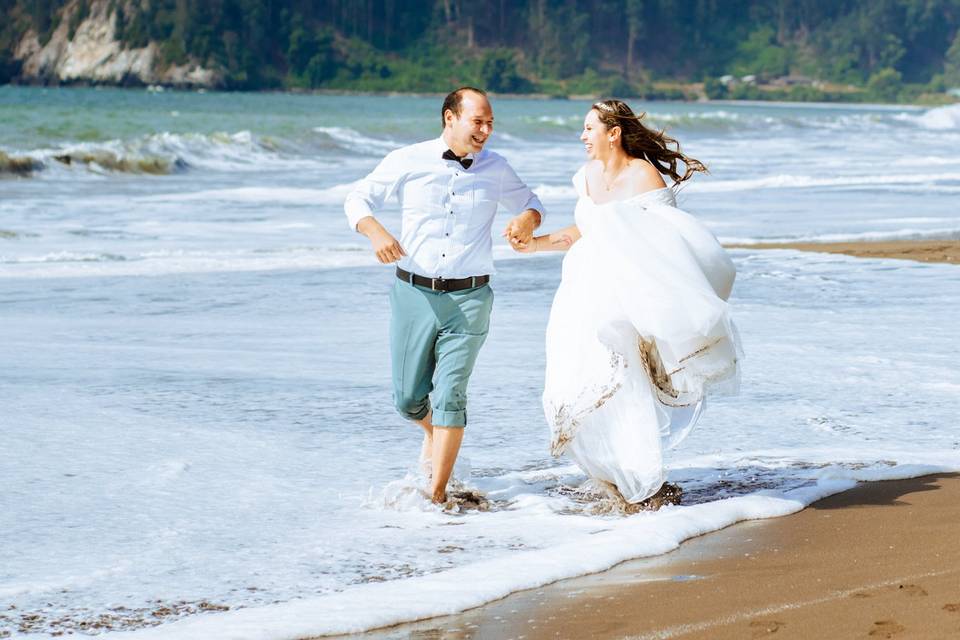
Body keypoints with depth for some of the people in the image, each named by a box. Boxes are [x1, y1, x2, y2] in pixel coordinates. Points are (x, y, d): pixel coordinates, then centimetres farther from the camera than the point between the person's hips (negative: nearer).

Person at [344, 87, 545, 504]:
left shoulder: (495, 170, 5)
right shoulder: (407, 162, -1)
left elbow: (530, 203, 20)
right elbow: (358, 199, 7)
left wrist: (528, 220, -5)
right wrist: (376, 232, -14)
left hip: (468, 299, 0)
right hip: (414, 294, 0)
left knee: (450, 394, -10)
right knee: (409, 398, 5)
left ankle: (437, 495, -3)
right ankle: (432, 432, 42)